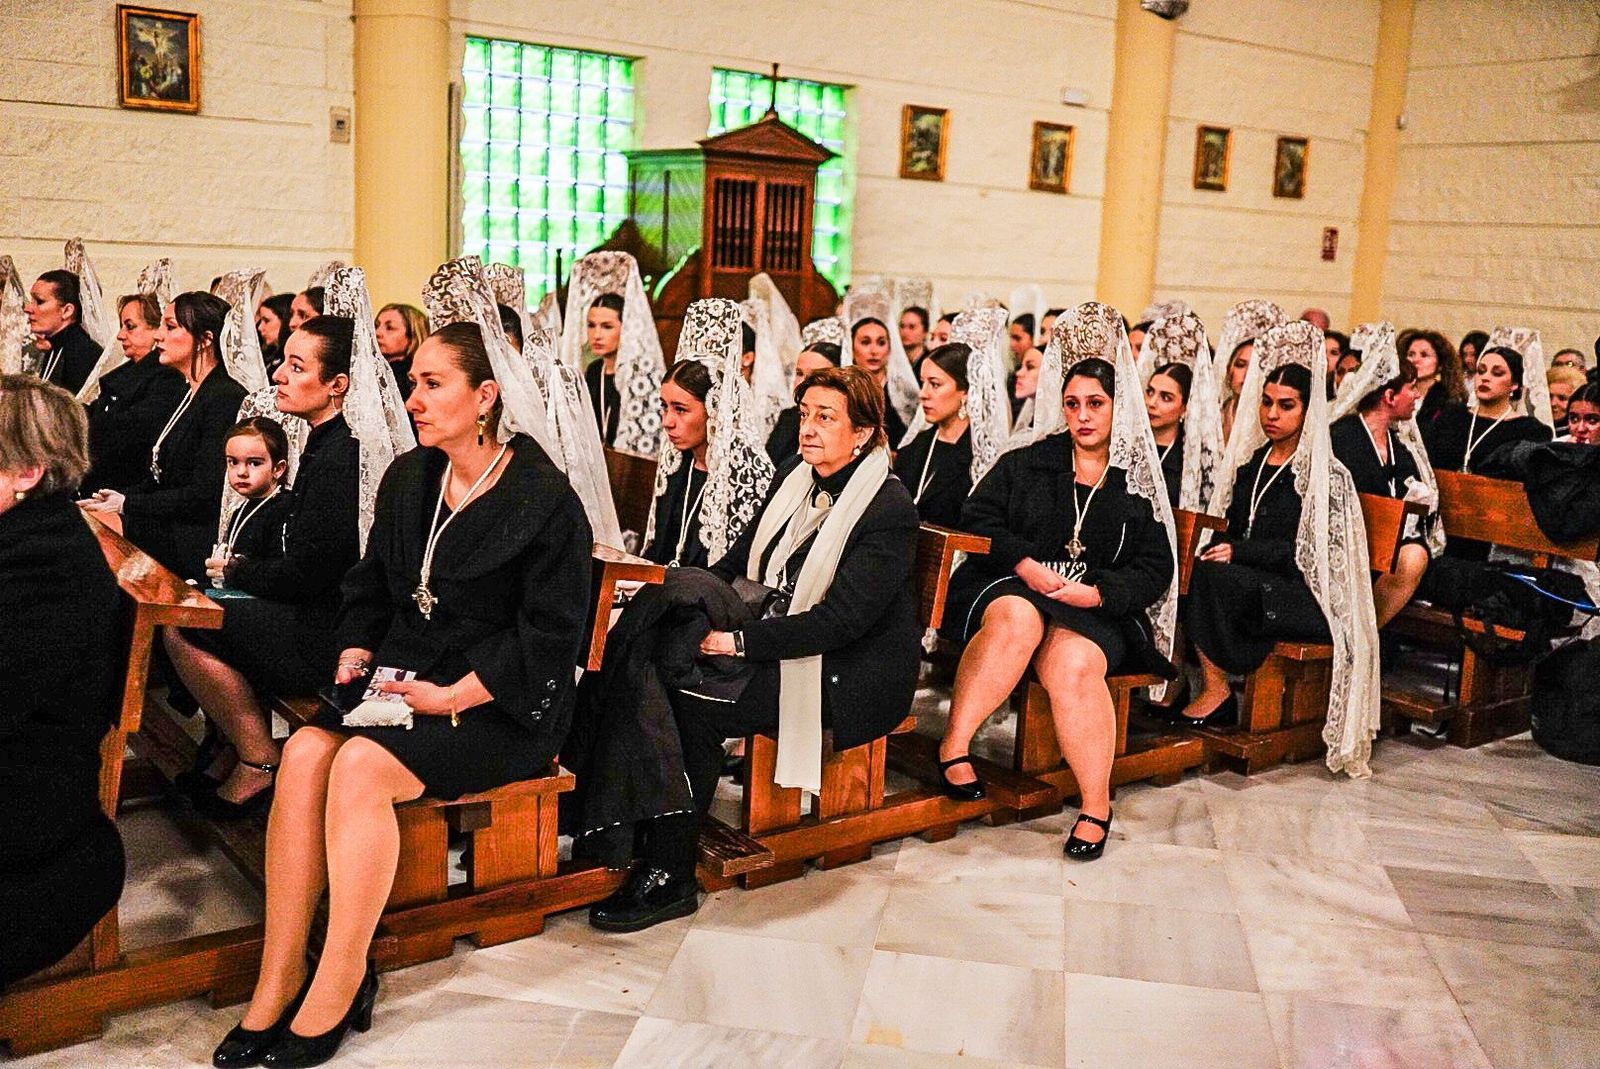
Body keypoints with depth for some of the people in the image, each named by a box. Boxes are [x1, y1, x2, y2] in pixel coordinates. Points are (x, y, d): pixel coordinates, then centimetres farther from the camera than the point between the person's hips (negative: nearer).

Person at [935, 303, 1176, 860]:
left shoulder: (1139, 486, 15)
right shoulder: (1026, 463, 15)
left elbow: (1154, 571, 8)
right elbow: (977, 518, 3)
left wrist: (1096, 591, -11)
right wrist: (1027, 565, -13)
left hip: (1096, 612, 0)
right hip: (1011, 589, 0)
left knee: (1074, 663, -34)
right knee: (1017, 617, -37)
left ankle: (1096, 807, -24)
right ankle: (953, 745, -31)